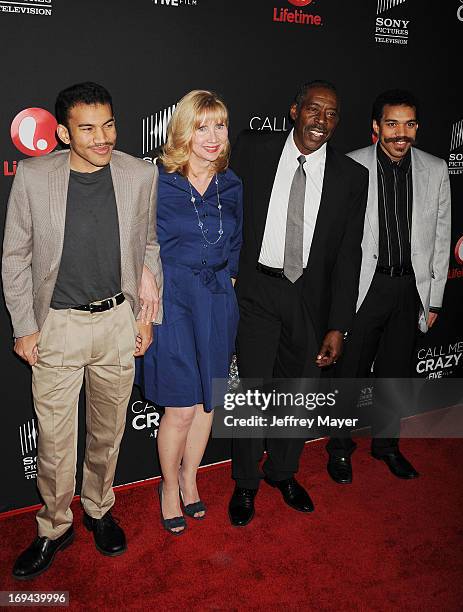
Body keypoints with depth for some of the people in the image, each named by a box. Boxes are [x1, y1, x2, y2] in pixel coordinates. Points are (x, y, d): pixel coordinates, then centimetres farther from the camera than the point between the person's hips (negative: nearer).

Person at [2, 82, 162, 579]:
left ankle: (98, 510, 42)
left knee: (108, 430, 17)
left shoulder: (141, 175, -4)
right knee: (54, 439, 7)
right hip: (56, 326, -1)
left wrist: (149, 315, 6)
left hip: (117, 322, 2)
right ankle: (54, 528, 32)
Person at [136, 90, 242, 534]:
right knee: (181, 407, -1)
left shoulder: (232, 186, 6)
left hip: (217, 301, 4)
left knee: (207, 400, 13)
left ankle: (190, 479, 36)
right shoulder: (156, 182, -8)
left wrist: (224, 279, 6)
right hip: (171, 300, -4)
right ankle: (169, 485, 26)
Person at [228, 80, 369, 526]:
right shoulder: (253, 148, -3)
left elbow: (348, 255, -1)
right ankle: (246, 482, 27)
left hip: (310, 295, 2)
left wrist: (338, 326, -5)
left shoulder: (352, 176, -1)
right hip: (257, 288, -2)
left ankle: (283, 472, 39)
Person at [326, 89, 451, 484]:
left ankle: (387, 443, 37)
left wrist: (434, 299, 6)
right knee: (351, 371, 8)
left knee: (395, 373, 16)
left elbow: (441, 238, 6)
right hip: (363, 287, -3)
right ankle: (340, 448, 28)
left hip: (412, 288, 3)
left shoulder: (436, 170, 3)